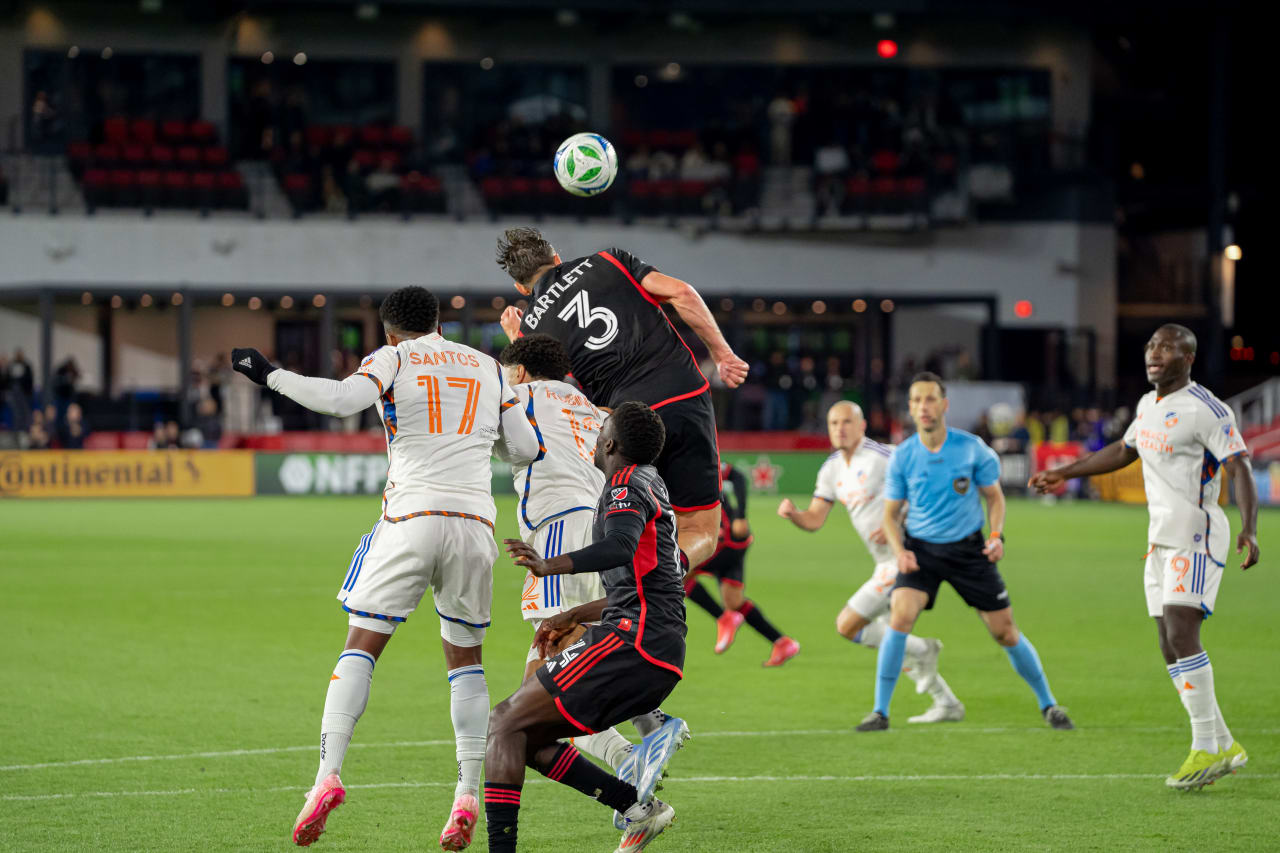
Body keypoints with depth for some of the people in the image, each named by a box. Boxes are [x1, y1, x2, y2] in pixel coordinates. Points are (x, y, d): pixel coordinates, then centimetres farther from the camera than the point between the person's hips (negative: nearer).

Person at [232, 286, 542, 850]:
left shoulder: (392, 360, 6)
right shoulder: (488, 368, 18)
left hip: (411, 520, -3)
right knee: (465, 656, 14)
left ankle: (328, 774, -15)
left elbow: (340, 400, -13)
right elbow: (525, 449, 18)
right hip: (475, 523, 3)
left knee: (361, 646, 2)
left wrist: (271, 376, -2)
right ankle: (468, 796, 2)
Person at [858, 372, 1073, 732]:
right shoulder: (902, 457, -6)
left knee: (1005, 631, 2)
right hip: (921, 549, 0)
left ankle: (1048, 704, 21)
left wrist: (997, 534, -11)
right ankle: (880, 712, -14)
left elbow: (994, 496, 6)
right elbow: (890, 513, 4)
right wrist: (899, 550, -14)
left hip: (968, 550, 0)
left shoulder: (972, 448, -7)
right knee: (900, 615, -23)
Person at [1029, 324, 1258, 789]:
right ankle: (1224, 746, 12)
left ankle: (1206, 748, -14)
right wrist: (1064, 474, 36)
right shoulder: (1149, 405, 15)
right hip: (1162, 537, 9)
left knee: (1181, 634, -19)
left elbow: (1240, 469, -18)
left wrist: (1249, 529, -32)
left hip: (1197, 534, -9)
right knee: (1171, 648, 5)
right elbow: (1124, 451, 32)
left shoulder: (1206, 410, -12)